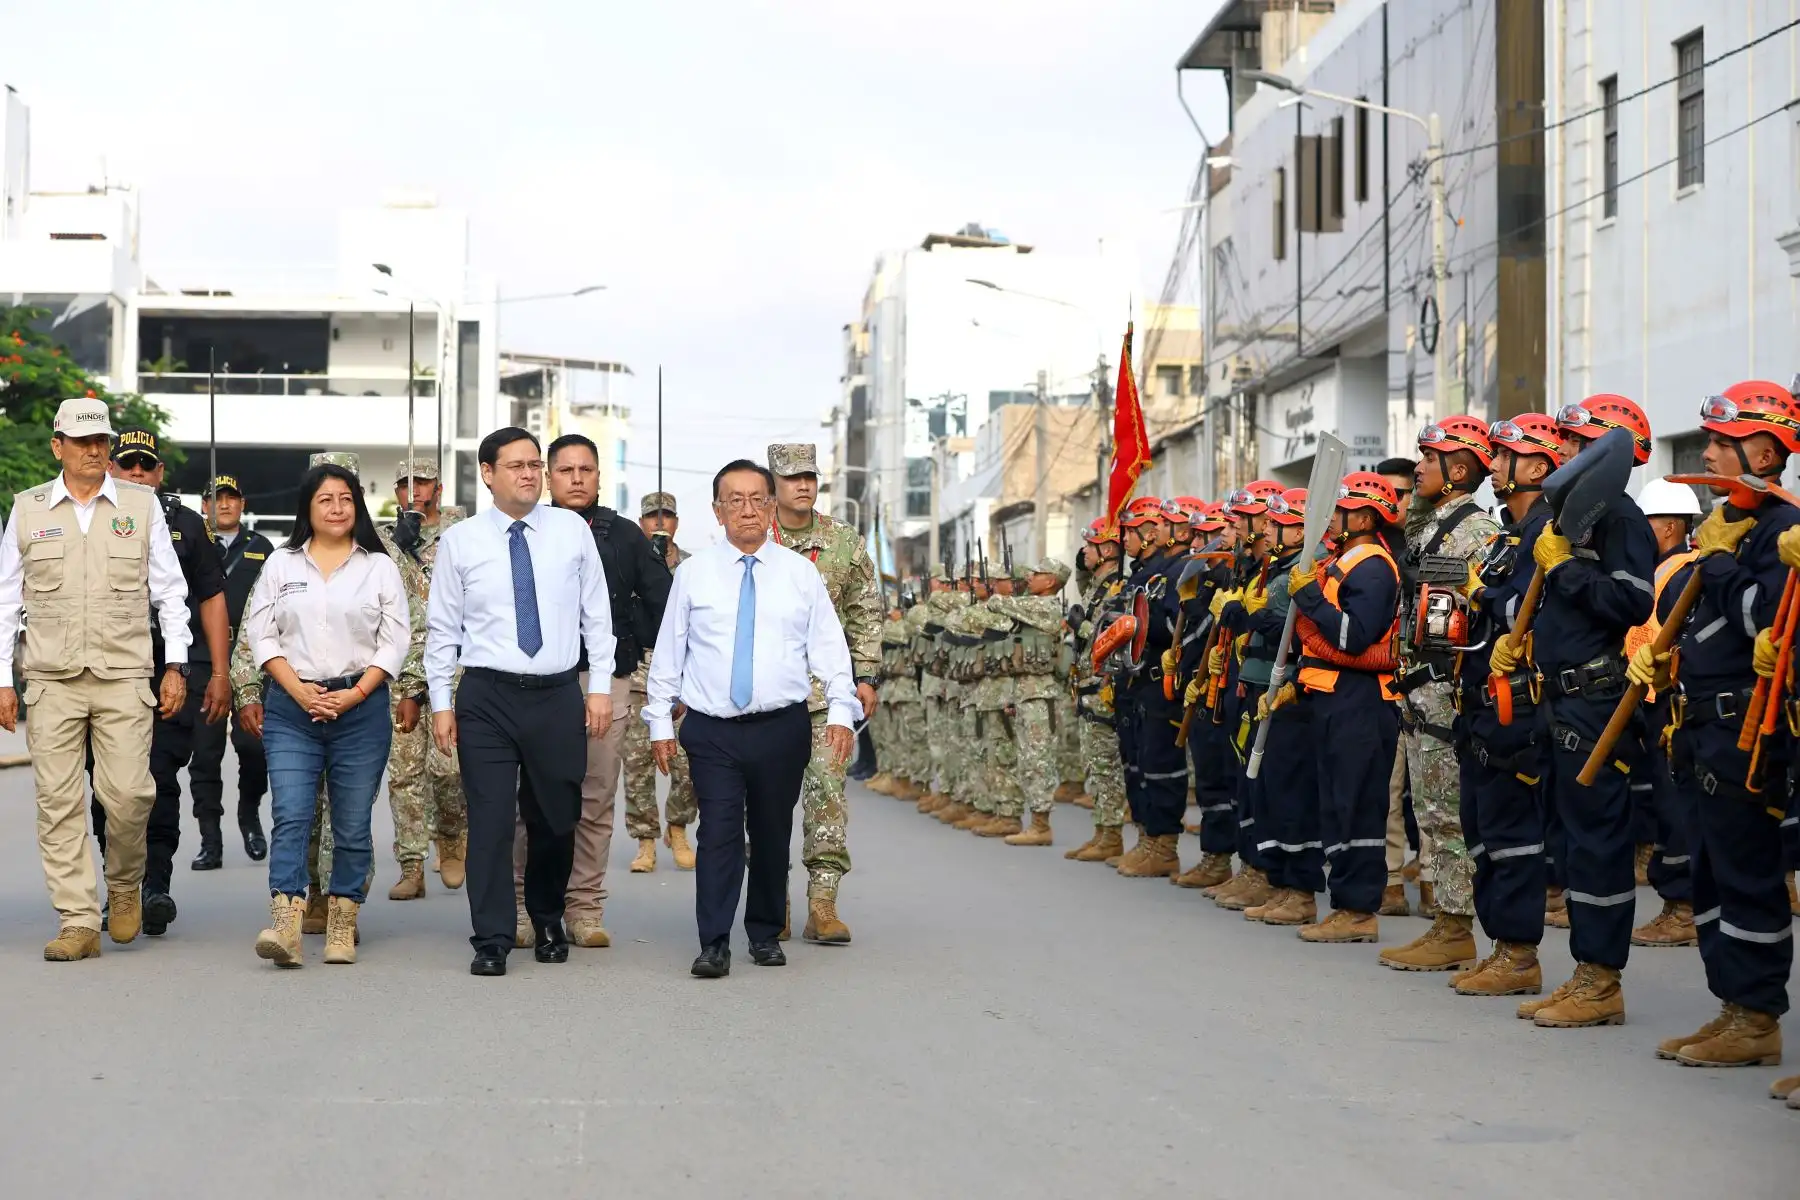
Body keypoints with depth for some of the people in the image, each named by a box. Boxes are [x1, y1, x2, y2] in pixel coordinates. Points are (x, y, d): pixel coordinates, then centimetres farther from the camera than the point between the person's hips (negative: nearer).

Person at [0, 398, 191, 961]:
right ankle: (78, 923, 2)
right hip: (51, 680, 1)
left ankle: (125, 884, 18)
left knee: (128, 793, -11)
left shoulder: (141, 504, 8)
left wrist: (175, 665, 4)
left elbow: (169, 590, 10)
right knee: (58, 802, -3)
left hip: (124, 676, -1)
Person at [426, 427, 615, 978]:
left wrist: (600, 686, 3)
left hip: (559, 695, 2)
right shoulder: (459, 542, 2)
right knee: (490, 820, -5)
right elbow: (443, 629, 5)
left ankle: (548, 923, 31)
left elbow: (596, 613, 7)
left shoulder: (573, 530, 5)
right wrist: (441, 702, 2)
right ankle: (492, 941, 2)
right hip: (487, 696, -1)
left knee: (556, 818, 10)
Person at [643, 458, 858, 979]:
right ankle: (713, 945, -8)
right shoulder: (693, 573, 6)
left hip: (783, 727, 1)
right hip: (712, 729, -1)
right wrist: (660, 721, 5)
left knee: (772, 834, 8)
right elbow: (668, 651, 8)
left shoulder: (801, 573, 7)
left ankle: (766, 935, 22)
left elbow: (829, 647, 4)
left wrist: (841, 711, -7)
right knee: (719, 832, -10)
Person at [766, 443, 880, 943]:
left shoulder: (845, 542, 5)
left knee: (827, 789, -6)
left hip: (826, 689, 0)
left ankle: (823, 904, -5)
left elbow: (865, 613, 11)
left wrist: (866, 676, 5)